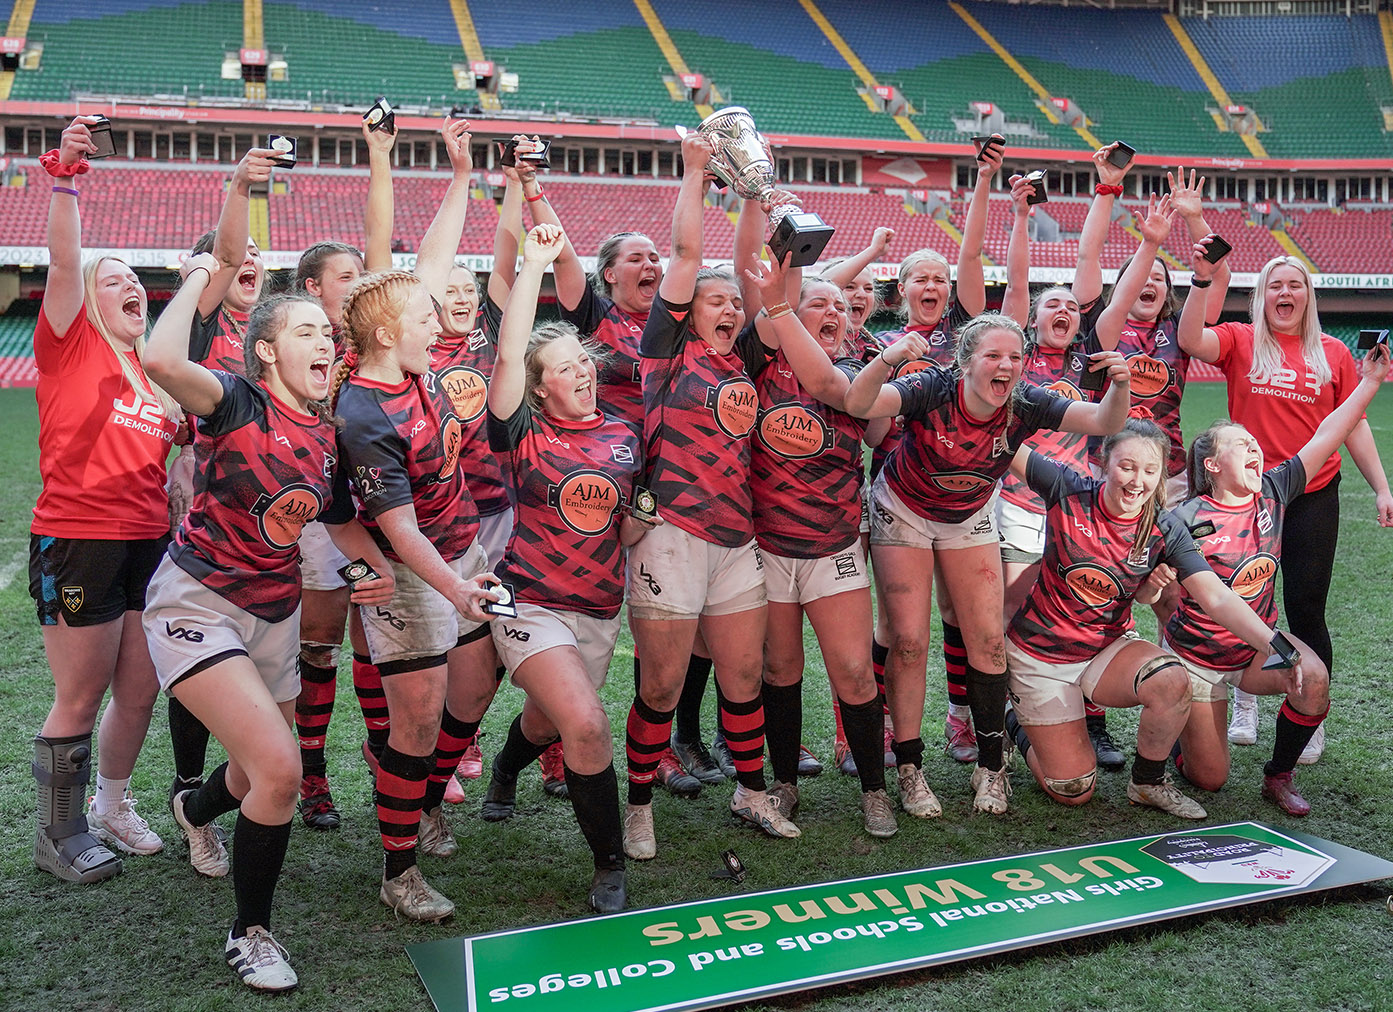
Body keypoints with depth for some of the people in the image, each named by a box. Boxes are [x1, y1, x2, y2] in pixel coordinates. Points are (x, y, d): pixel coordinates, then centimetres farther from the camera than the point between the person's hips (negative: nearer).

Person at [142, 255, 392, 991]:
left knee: (263, 778, 19)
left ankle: (196, 810, 59)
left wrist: (381, 566, 2)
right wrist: (200, 276, -23)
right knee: (279, 769, -21)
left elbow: (341, 515, 19)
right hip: (197, 604, -7)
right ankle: (249, 934, 3)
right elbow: (162, 359, -36)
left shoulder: (326, 434, 4)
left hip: (274, 612, 7)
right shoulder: (239, 402, -15)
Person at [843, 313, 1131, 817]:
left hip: (969, 519, 3)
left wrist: (1119, 386, -47)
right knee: (909, 642, -6)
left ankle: (991, 766, 14)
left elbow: (1105, 422, -26)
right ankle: (909, 771, 7)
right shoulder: (932, 390, -32)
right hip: (903, 513, -3)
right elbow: (857, 405, -47)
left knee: (988, 640, -1)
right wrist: (886, 360, -66)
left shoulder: (1025, 405, -22)